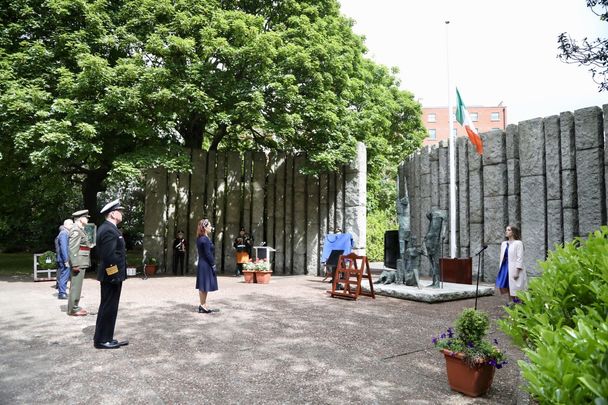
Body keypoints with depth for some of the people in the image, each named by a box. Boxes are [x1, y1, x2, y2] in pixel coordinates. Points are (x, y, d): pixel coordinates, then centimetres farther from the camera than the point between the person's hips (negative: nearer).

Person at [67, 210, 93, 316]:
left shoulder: (80, 230, 17)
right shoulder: (76, 230, -14)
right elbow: (72, 248, -21)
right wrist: (75, 264, -23)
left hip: (81, 263, 10)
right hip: (78, 264, -10)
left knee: (76, 286, 15)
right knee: (75, 286, -5)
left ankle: (75, 307, 23)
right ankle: (73, 309, 1)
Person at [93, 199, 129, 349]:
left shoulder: (106, 228, 14)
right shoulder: (109, 230, -19)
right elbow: (110, 255, -25)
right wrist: (116, 275, -20)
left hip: (109, 275, 11)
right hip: (112, 275, -11)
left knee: (107, 307, 16)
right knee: (109, 308, -1)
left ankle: (103, 338, 25)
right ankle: (102, 340, 8)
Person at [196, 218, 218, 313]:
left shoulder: (200, 239, 11)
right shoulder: (205, 240, -18)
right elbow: (208, 254, -19)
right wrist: (213, 264, -11)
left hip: (201, 264, 10)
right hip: (206, 265, -10)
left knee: (203, 287, 13)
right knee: (204, 286, -1)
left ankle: (203, 306, 20)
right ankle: (203, 306, 6)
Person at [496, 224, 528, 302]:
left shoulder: (518, 243, -6)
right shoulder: (504, 244, 14)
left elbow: (519, 258, -11)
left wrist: (517, 271, -17)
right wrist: (500, 269, 12)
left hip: (513, 270, -6)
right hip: (505, 269, 7)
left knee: (515, 291, -4)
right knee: (509, 290, 8)